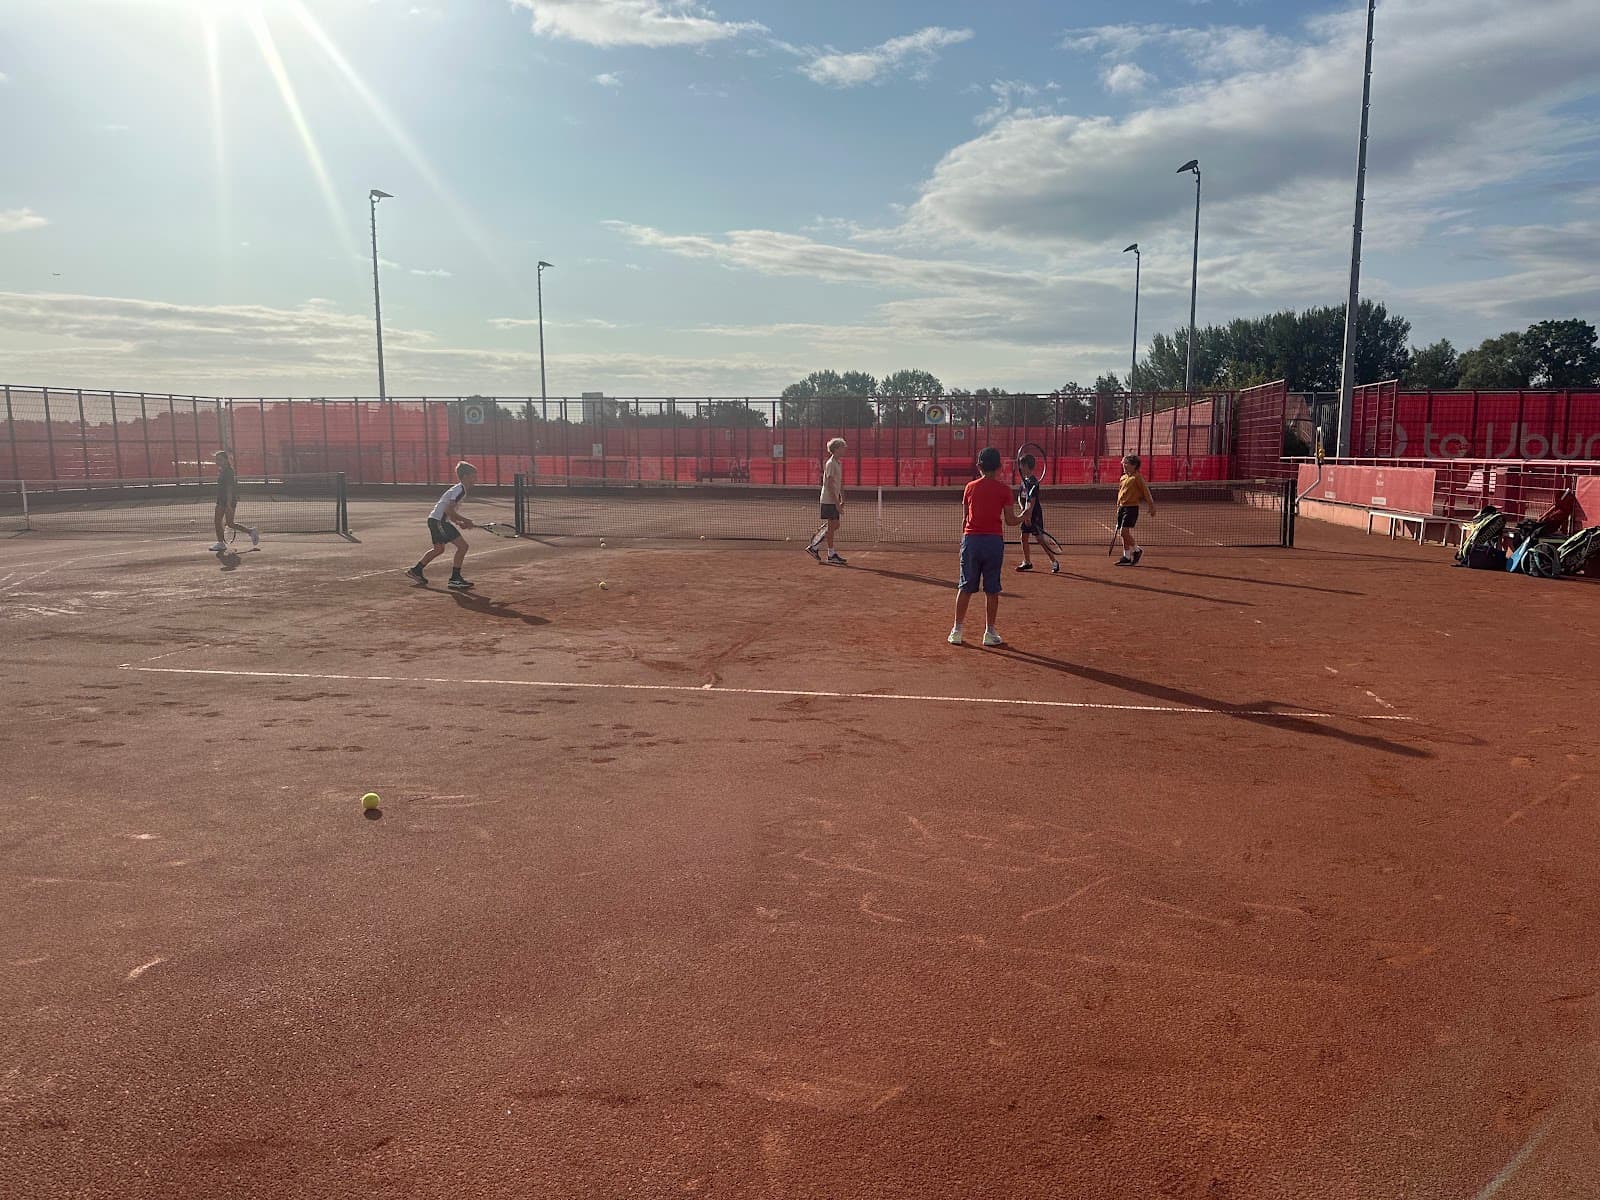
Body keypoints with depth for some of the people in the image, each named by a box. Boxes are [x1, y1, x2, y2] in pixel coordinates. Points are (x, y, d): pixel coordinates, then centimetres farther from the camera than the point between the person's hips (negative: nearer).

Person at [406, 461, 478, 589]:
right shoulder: (460, 490, -17)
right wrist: (465, 521, -17)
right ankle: (455, 579, -9)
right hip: (438, 521, -11)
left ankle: (416, 570, 39)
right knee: (462, 545, -13)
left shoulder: (460, 489, 15)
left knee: (439, 549, 27)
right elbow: (449, 510, -26)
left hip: (436, 520, 11)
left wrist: (459, 523, 7)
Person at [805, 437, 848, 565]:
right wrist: (837, 503, -22)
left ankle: (814, 546, 18)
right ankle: (831, 555, 1)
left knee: (835, 526, 11)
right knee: (831, 526, -5)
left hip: (834, 500, 9)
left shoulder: (839, 463, 14)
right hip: (829, 500, -9)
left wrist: (842, 500, 17)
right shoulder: (830, 463, -15)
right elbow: (830, 485, -20)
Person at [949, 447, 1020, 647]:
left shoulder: (970, 487, 4)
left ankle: (956, 631, 10)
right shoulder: (1004, 490, -2)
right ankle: (989, 633, 10)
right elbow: (1010, 520, -3)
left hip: (971, 539, 2)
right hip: (994, 540, -2)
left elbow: (965, 519, 8)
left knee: (965, 587, 8)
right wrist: (1024, 517, 16)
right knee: (992, 589, 6)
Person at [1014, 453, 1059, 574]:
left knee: (1040, 539, -7)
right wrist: (1022, 508, -6)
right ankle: (1027, 562, 20)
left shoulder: (1033, 481, -16)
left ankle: (1054, 561, 1)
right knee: (1024, 537, 10)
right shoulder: (1024, 480, 10)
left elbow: (1032, 500, -23)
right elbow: (1020, 497, 13)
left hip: (1035, 513, -9)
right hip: (1027, 513, 9)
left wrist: (1027, 512, -29)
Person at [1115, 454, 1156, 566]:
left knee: (1124, 531, -16)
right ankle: (1126, 557, 15)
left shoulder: (1137, 477, -9)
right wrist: (1118, 507, 20)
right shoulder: (1122, 478, 14)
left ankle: (1137, 550, 5)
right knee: (1124, 533, 8)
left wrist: (1152, 505, -6)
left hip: (1132, 507, -8)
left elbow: (1146, 491, -7)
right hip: (1122, 507, 8)